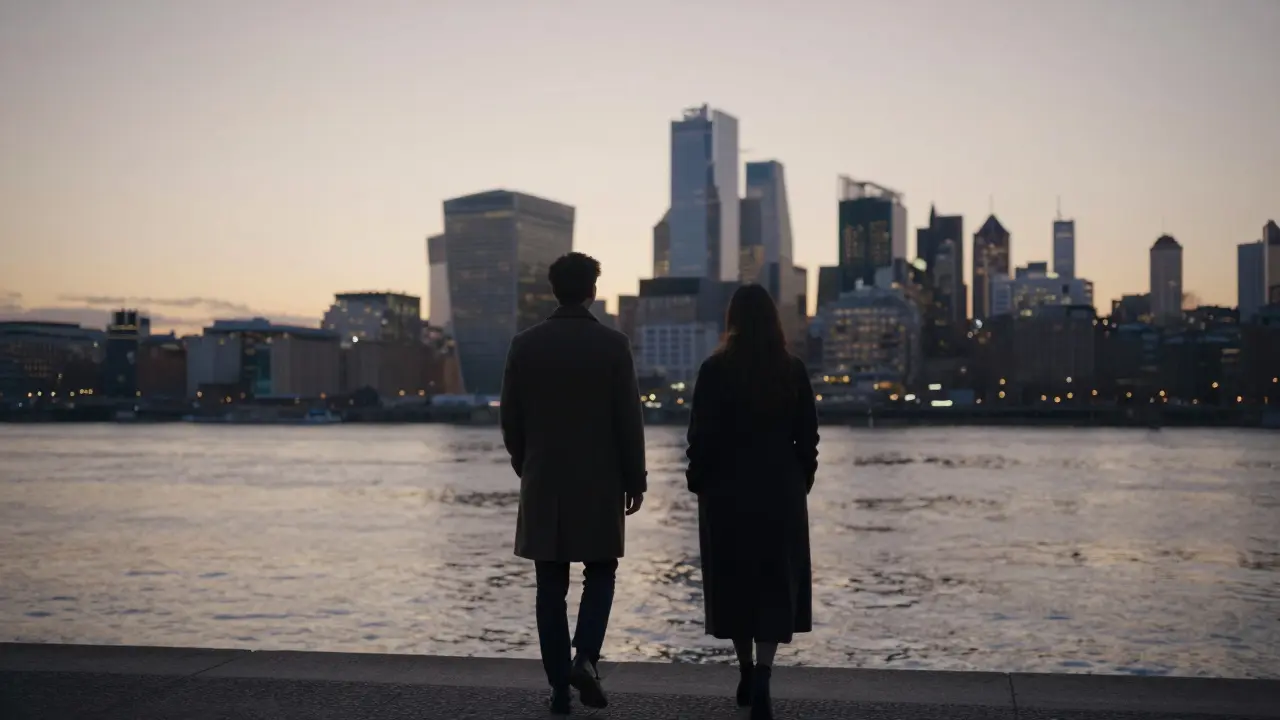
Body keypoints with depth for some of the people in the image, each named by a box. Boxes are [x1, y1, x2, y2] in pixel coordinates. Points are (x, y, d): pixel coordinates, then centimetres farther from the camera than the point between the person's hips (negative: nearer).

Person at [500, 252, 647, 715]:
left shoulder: (525, 344, -1)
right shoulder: (613, 345, -6)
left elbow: (510, 419, 3)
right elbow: (628, 420, -6)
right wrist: (635, 480, 3)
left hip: (543, 484, 2)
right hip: (599, 483, -1)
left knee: (551, 588, 7)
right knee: (599, 575, 14)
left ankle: (559, 686, 10)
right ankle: (585, 659, -6)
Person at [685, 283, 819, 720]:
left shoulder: (714, 370, -8)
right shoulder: (793, 371, -2)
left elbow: (701, 434, -8)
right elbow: (807, 435, 1)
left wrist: (698, 481, 4)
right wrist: (801, 482, 13)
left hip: (726, 490, -1)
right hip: (781, 489, 1)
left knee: (734, 580, 13)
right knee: (776, 582, 5)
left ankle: (747, 673, 22)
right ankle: (762, 674, -12)